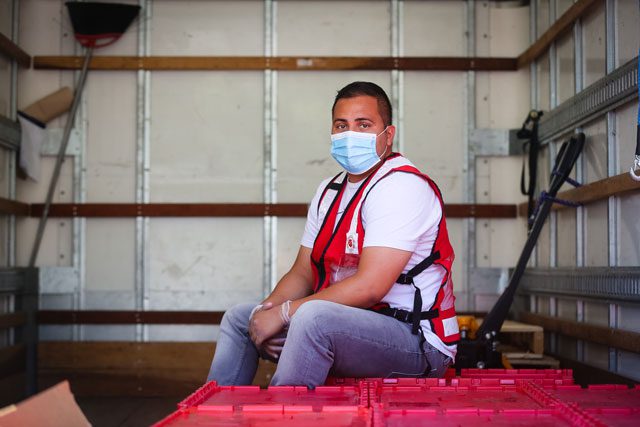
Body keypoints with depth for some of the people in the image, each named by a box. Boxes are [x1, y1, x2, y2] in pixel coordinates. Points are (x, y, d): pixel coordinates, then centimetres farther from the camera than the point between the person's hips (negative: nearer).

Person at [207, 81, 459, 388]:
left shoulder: (401, 186, -17)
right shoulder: (330, 191, 13)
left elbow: (368, 287, -25)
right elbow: (302, 273, 13)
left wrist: (284, 312, -20)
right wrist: (268, 309, -8)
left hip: (416, 340, -9)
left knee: (312, 316, -36)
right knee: (239, 317, 14)